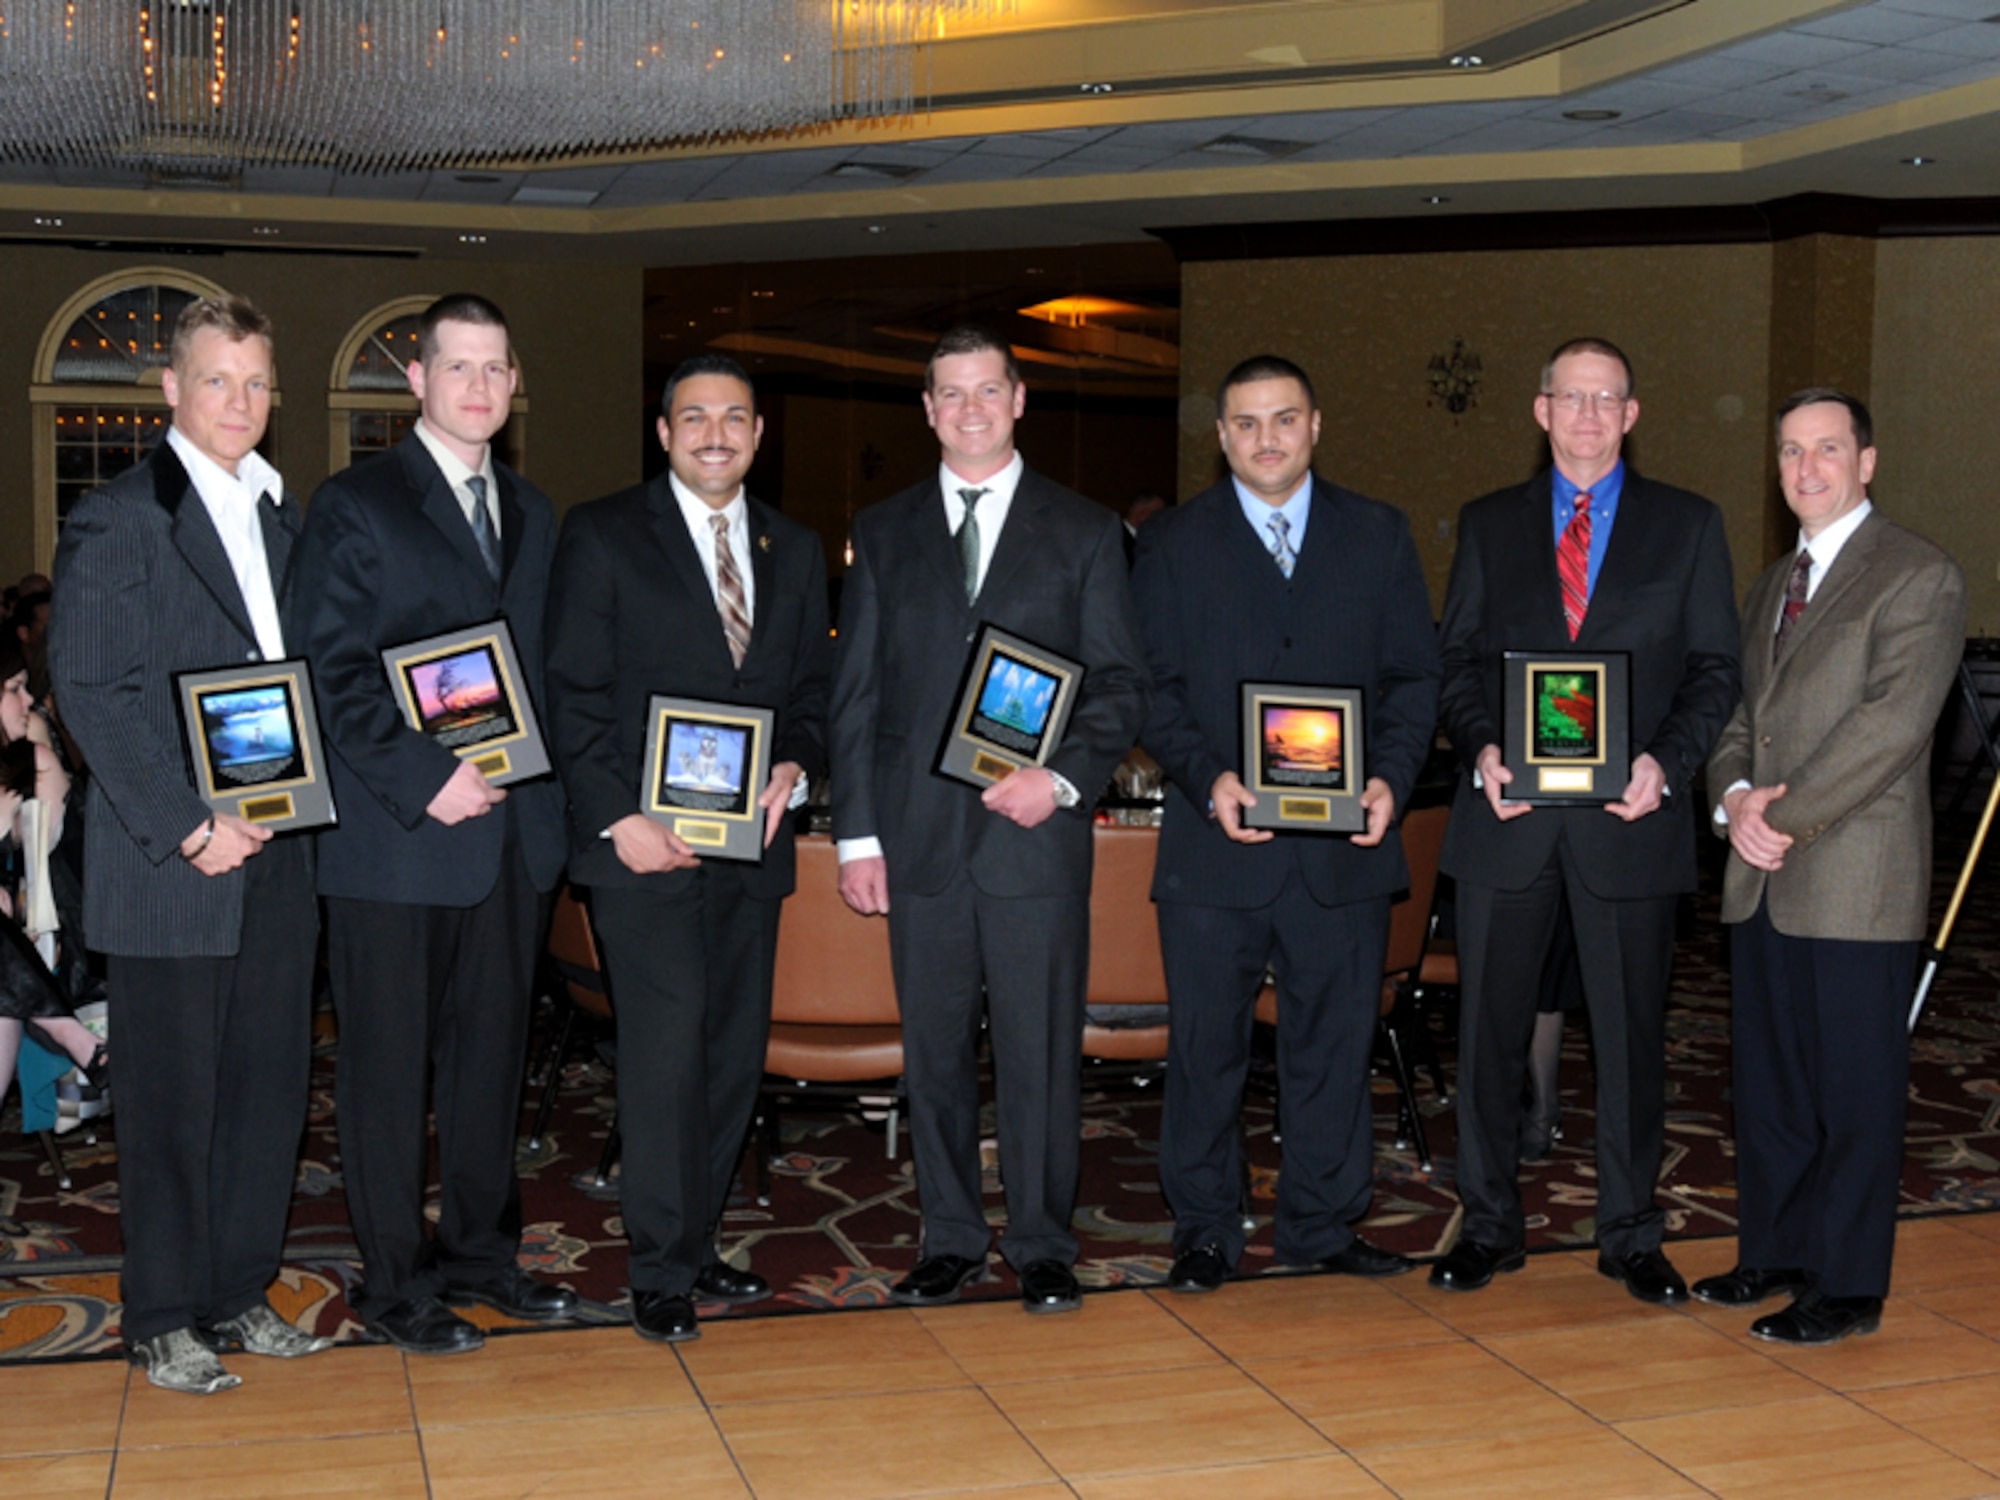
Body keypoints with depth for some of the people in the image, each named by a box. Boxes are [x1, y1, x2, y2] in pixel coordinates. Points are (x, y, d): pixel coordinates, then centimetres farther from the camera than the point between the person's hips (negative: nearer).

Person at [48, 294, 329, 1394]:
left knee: (269, 1085, 10)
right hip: (168, 868, -6)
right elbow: (91, 692, -11)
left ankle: (237, 1296, 24)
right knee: (172, 1098, 3)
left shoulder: (286, 518, 14)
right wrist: (187, 829, -15)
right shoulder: (116, 519, -5)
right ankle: (163, 1320, 17)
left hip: (278, 857, 6)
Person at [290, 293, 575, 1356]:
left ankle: (480, 1251, 27)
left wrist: (530, 779, 2)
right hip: (395, 839, -6)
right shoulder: (355, 506, -4)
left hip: (511, 830, 6)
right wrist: (428, 781, -17)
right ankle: (394, 1281, 15)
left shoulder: (530, 512, 16)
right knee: (388, 1065, 3)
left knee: (493, 1052, 13)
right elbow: (334, 673, -10)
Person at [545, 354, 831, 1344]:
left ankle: (695, 1243, 22)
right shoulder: (603, 536, 0)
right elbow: (573, 694, -3)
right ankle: (660, 1271, 4)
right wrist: (617, 819, -12)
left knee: (734, 1054, 8)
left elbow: (813, 688, 17)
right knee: (666, 1049, -8)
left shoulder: (794, 551, 15)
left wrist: (796, 767, -3)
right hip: (644, 845, -5)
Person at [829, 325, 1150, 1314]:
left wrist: (1064, 778, -12)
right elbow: (854, 695, 9)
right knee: (934, 1052, 8)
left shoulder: (1084, 533, 7)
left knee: (1041, 1050, 2)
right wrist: (857, 834, 2)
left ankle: (1041, 1246, 16)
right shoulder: (882, 534, 11)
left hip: (1037, 834, -2)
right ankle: (951, 1240, 21)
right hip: (918, 840, 2)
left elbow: (1123, 684, 4)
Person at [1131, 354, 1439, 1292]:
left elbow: (1414, 675, 8)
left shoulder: (1378, 536, 10)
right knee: (1206, 1045, 5)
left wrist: (1391, 777, -8)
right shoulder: (1173, 545, 7)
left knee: (1334, 1042, 9)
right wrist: (1207, 779, -13)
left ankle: (1323, 1225, 23)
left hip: (1346, 843, 1)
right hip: (1215, 845, -1)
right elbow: (1151, 686, 2)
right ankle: (1204, 1232, 19)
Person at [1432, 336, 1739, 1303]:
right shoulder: (1489, 525, 11)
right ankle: (1490, 1224, 20)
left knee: (1632, 1033, 7)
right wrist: (1481, 750, -9)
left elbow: (1714, 670, 4)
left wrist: (1665, 763, -12)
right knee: (1490, 1030, 6)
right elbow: (1456, 662, 9)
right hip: (1508, 817, 1)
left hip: (1629, 819, -1)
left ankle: (1629, 1233, 21)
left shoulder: (1688, 526, 8)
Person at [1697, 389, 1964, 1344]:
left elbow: (1890, 725, -16)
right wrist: (1734, 796, -5)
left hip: (1856, 884, -7)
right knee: (1765, 1082, 14)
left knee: (1855, 1090, 1)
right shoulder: (1772, 584, 18)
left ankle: (1848, 1287, 12)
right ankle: (1774, 1253, 27)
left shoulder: (1918, 576, -7)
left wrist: (1785, 817, -16)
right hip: (1761, 880, 7)